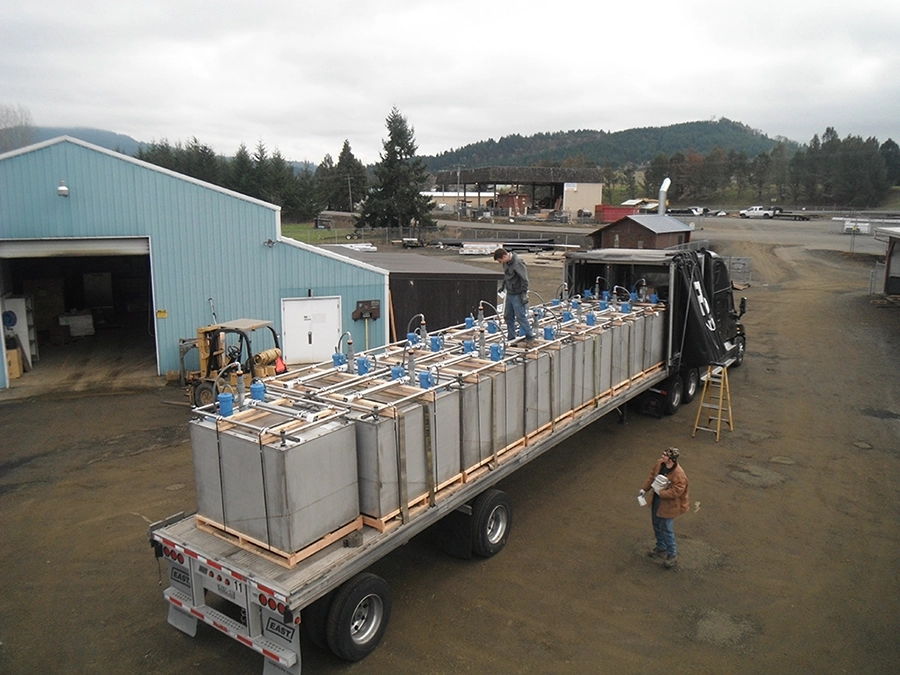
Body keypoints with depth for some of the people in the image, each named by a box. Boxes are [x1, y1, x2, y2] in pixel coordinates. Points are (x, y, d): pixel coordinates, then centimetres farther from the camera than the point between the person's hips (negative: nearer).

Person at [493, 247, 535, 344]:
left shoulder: (517, 262, -21)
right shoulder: (506, 262, 5)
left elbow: (524, 279, -21)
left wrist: (524, 294, -21)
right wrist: (503, 286, 21)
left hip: (517, 295, -9)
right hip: (509, 294, 9)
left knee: (520, 316, -5)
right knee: (508, 316, 11)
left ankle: (530, 336, 9)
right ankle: (511, 338, 21)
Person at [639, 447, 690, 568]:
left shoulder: (679, 475, -31)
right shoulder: (659, 463, -10)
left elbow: (674, 492, -27)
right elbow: (652, 475, 4)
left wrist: (660, 492, -23)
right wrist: (644, 489, 2)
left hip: (668, 504, -8)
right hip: (657, 499, 8)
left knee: (666, 528, 1)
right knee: (656, 524, 21)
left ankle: (672, 554, 22)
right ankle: (660, 547, 42)